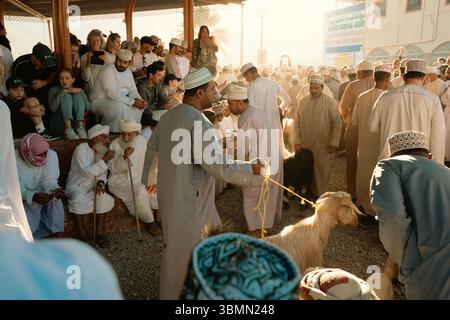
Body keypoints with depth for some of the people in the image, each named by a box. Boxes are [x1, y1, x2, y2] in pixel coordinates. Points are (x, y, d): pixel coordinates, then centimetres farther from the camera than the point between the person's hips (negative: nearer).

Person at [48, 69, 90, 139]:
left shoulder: (77, 90, 19)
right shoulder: (54, 90, 14)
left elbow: (87, 108, -1)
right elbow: (53, 108, -8)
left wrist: (80, 91, -8)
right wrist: (62, 92, -10)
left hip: (76, 124, 1)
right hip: (59, 124, -1)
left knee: (78, 95, -13)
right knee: (66, 96, -18)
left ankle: (81, 127, -32)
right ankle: (68, 130, -37)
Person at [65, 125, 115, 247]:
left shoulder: (101, 150, 6)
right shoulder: (82, 149, -15)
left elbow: (103, 173, 11)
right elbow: (87, 172, -26)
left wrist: (101, 182, -12)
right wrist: (105, 160, -27)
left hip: (92, 188, 5)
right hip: (76, 188, -5)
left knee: (104, 198, -25)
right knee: (80, 200, -35)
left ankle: (100, 231, -11)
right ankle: (83, 235, -18)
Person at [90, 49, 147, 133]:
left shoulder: (128, 72, 5)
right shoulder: (108, 70, -20)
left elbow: (133, 90, 3)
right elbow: (112, 93, -30)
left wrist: (139, 100, -21)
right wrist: (133, 102, -32)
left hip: (119, 100, 8)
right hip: (100, 102, -8)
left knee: (140, 104, -6)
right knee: (120, 106, -35)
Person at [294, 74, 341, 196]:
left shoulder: (331, 102, -4)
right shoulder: (302, 102, 6)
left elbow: (337, 123, -5)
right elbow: (297, 122, 7)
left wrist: (334, 143, -9)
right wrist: (297, 141, 2)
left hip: (324, 147, -3)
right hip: (305, 145, 3)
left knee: (322, 173, 3)